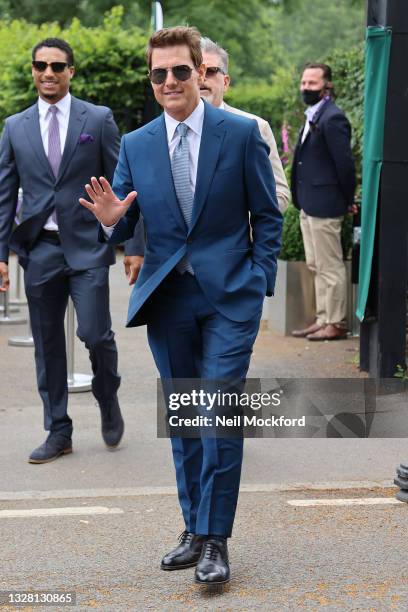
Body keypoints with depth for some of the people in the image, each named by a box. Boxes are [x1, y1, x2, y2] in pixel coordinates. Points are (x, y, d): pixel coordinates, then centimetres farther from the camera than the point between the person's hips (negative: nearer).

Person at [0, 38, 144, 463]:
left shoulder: (98, 120, 2)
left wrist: (134, 246, -4)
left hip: (87, 247, -3)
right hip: (39, 250, 3)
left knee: (95, 334, -10)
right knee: (47, 345, 6)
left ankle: (108, 401, 19)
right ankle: (58, 432, 17)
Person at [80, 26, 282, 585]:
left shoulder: (241, 134, -2)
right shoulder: (135, 146, 5)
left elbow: (268, 216, 3)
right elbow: (124, 230, 7)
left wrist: (258, 286, -4)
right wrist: (111, 220, -16)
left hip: (229, 295, -3)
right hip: (167, 299, 4)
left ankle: (215, 540, -3)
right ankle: (194, 529, 23)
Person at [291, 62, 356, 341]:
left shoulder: (332, 118, -16)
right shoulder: (313, 116, 16)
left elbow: (345, 163, -17)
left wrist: (348, 200, -9)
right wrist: (302, 200, 15)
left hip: (324, 205, -10)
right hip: (309, 205, 10)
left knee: (331, 267, -3)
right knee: (317, 266, 15)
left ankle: (336, 324, 3)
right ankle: (323, 320, 22)